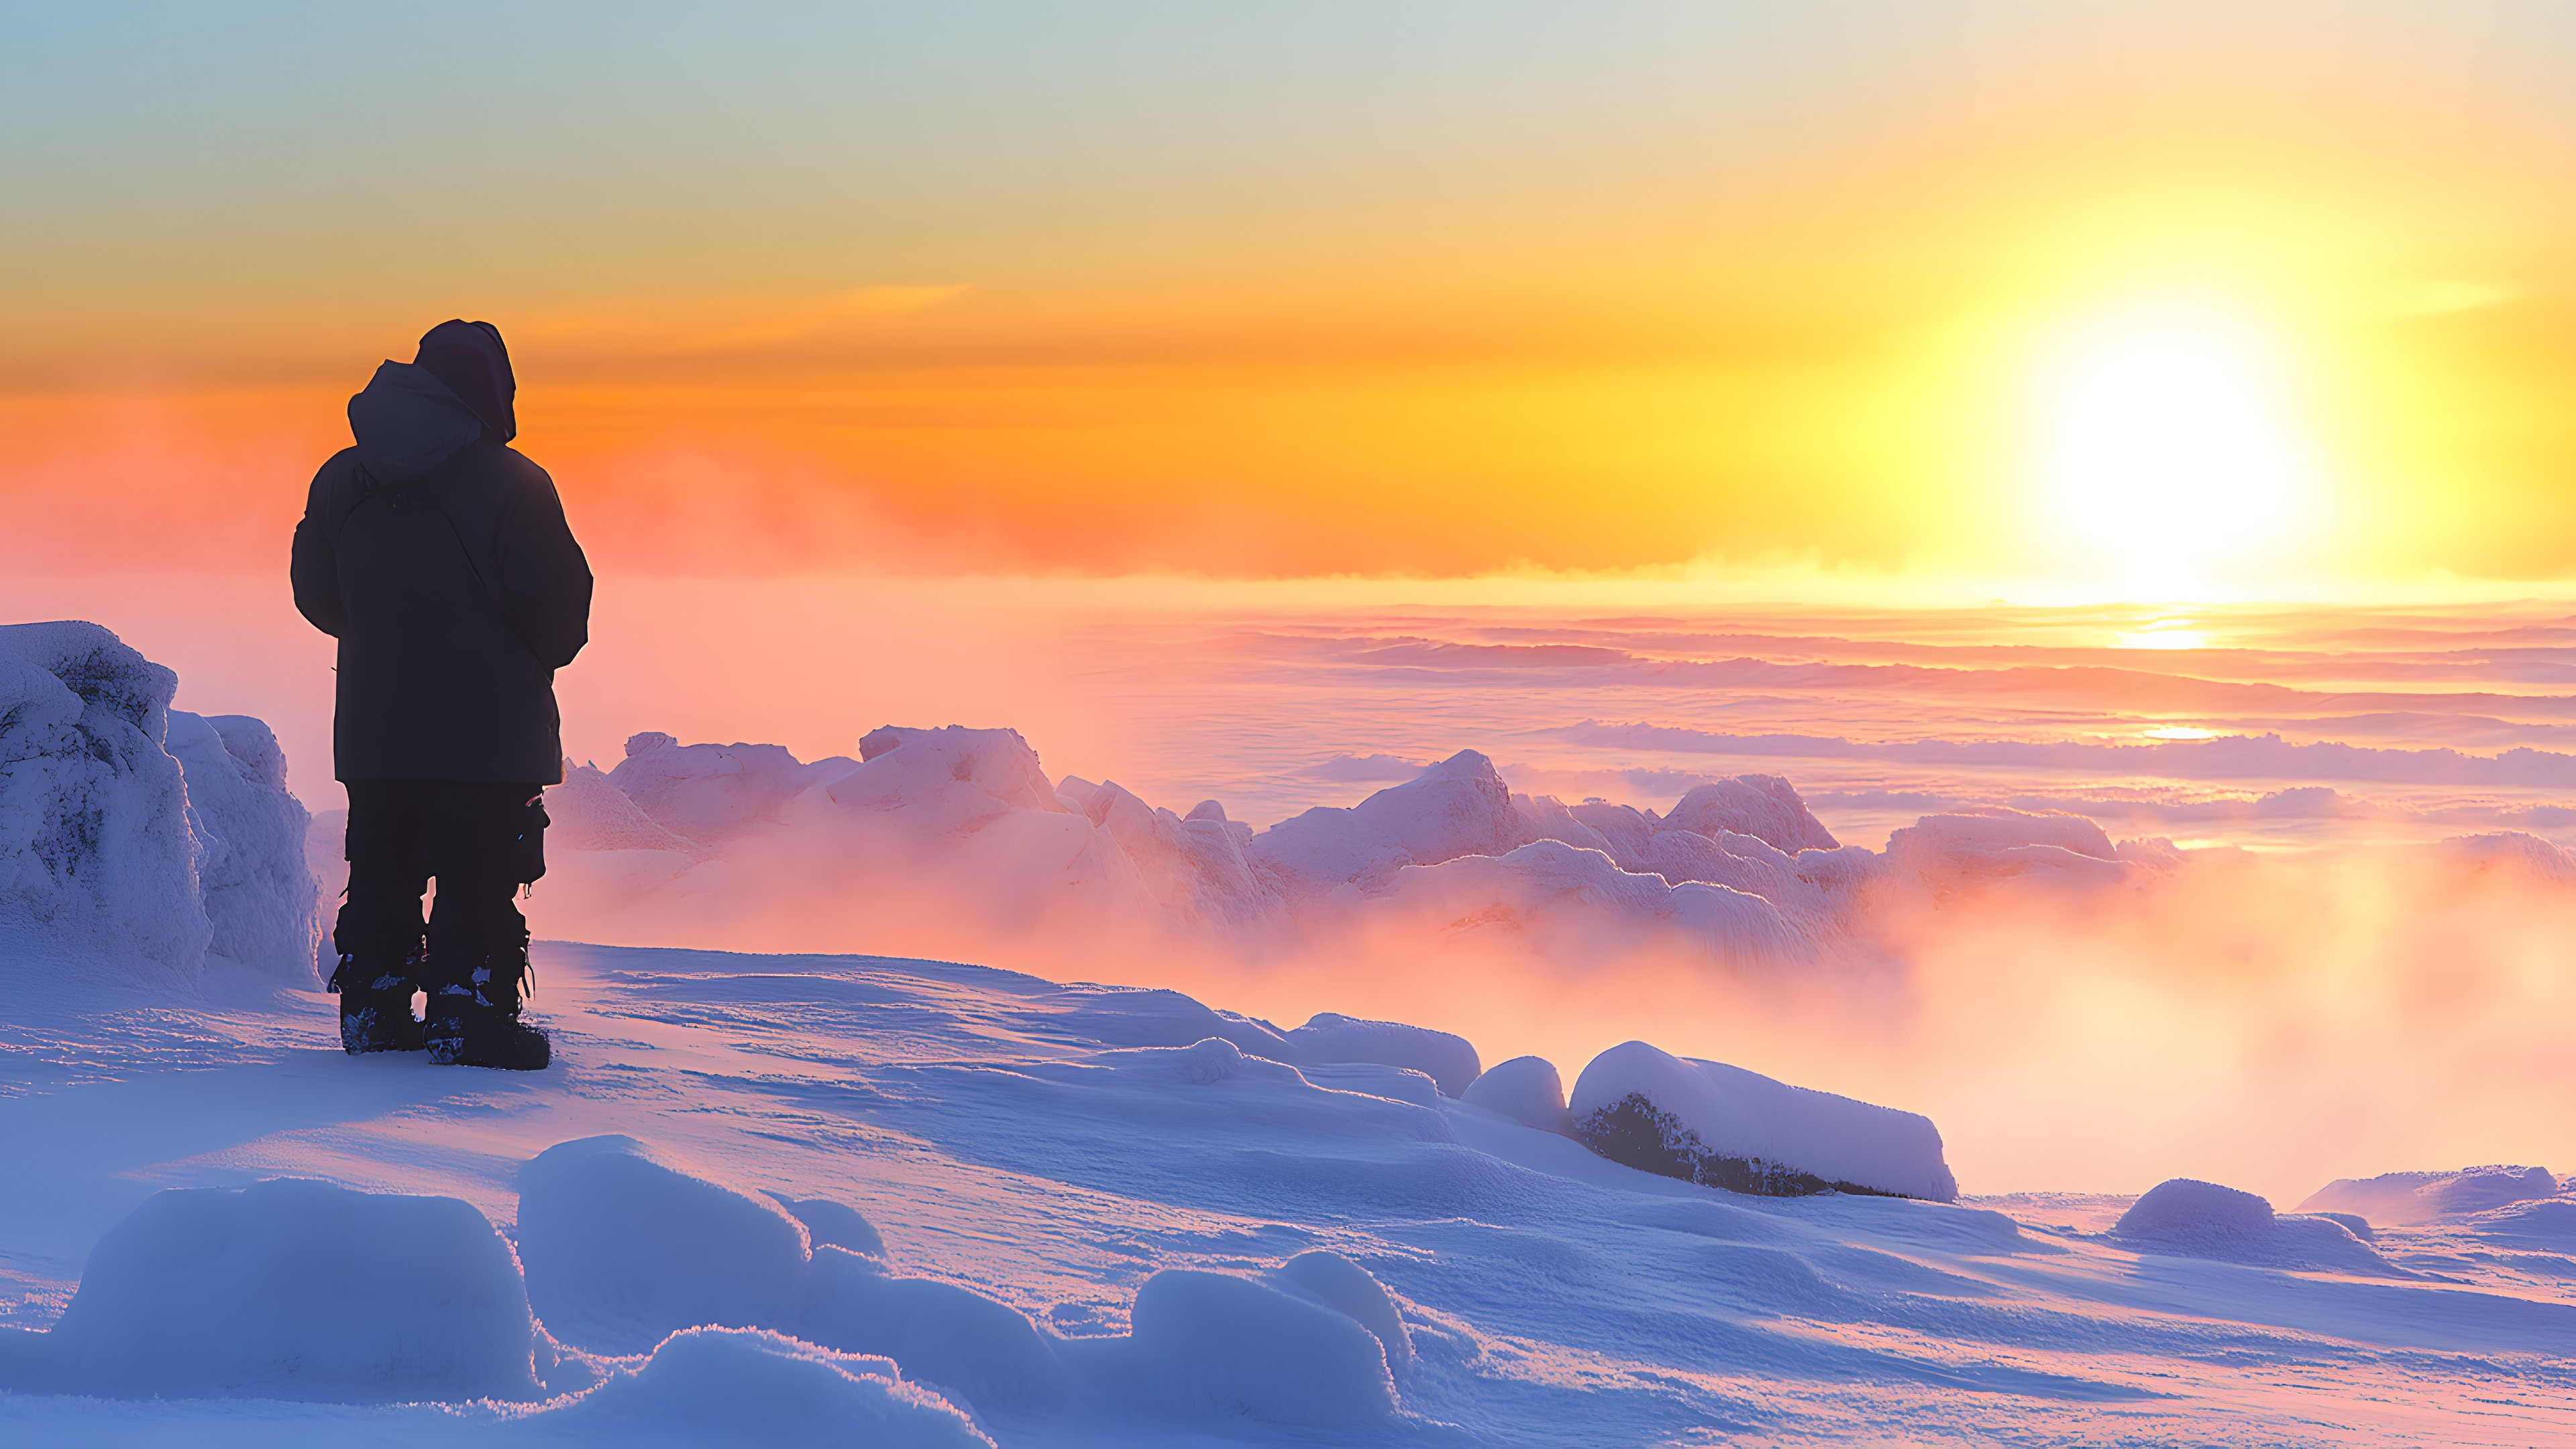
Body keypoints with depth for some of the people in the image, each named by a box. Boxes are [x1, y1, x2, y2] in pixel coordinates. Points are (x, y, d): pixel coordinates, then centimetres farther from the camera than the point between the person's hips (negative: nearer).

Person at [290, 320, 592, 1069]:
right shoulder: (512, 486, -12)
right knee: (479, 875, -1)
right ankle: (467, 1014, -3)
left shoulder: (340, 481, 6)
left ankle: (373, 1005, 18)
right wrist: (542, 657, 8)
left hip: (373, 724, 6)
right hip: (489, 728, -5)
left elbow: (316, 594, 12)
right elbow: (559, 605, -13)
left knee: (382, 869, 15)